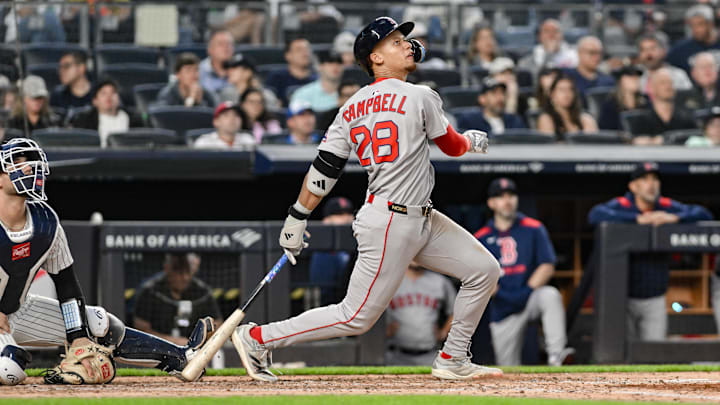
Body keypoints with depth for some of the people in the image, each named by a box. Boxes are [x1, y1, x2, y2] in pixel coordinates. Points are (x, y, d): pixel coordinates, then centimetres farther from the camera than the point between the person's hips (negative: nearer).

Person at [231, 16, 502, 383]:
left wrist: (297, 218, 5)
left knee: (485, 270, 11)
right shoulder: (420, 97, -13)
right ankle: (257, 338, 1)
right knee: (356, 318, -5)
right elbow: (452, 146, 2)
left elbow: (324, 168, 2)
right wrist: (472, 140, 23)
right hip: (390, 224, -9)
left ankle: (452, 362, 18)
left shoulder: (352, 107, 7)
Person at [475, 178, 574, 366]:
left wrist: (526, 292, -16)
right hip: (503, 311, 2)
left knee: (550, 295, -35)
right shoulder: (481, 238, 7)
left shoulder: (534, 229, 4)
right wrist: (499, 293, -15)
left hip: (531, 297, -2)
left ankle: (556, 356, -46)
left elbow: (547, 267, -3)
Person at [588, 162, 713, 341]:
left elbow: (704, 214, -1)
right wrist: (638, 219, -28)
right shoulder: (621, 206, -7)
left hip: (654, 301, 3)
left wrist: (675, 218, -18)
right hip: (624, 298, -3)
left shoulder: (668, 207, 4)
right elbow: (595, 215, -27)